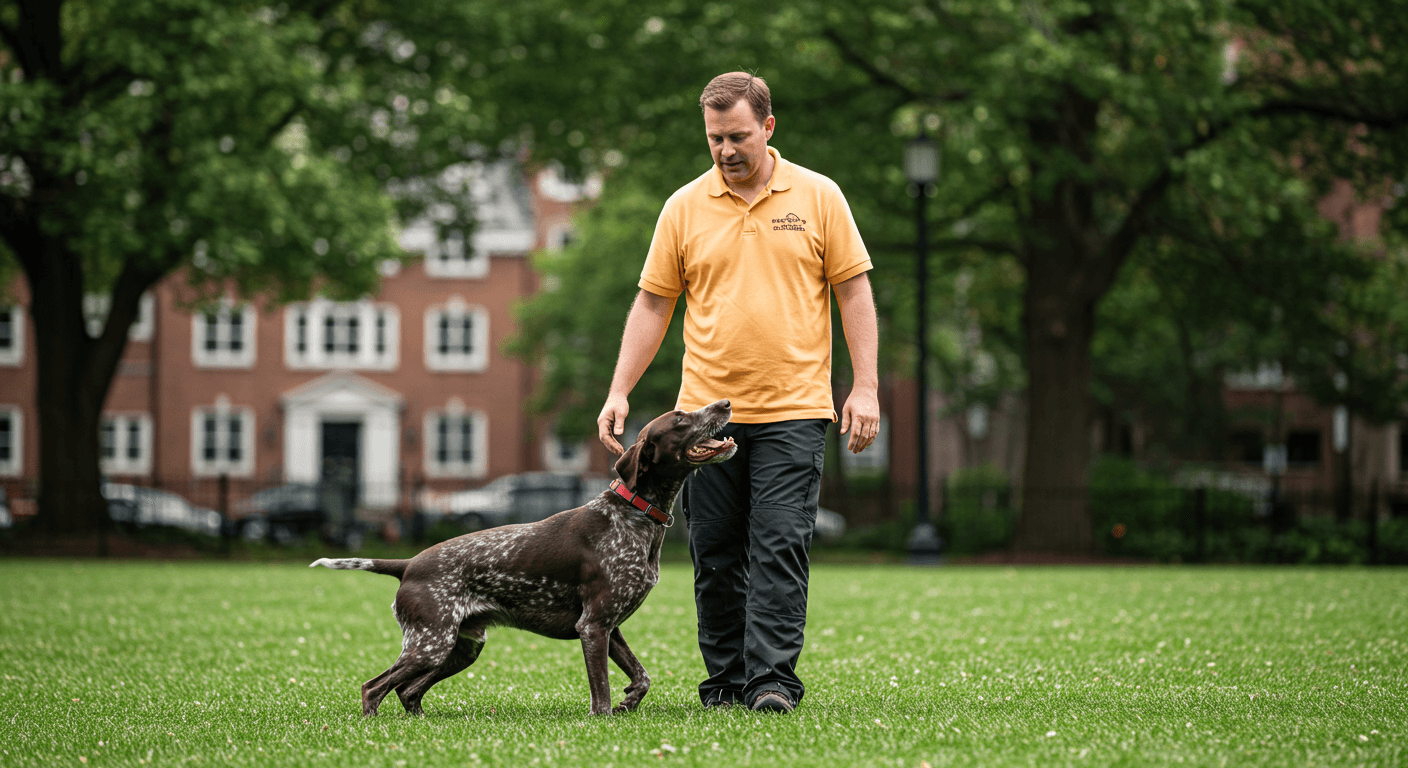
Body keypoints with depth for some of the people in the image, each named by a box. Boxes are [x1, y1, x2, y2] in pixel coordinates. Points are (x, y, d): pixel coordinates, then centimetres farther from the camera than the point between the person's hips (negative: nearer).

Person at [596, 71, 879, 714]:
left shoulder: (818, 197, 3)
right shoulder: (684, 207, 6)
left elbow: (853, 292, 4)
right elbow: (652, 305, 9)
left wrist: (865, 388, -4)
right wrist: (619, 393, 1)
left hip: (791, 410, -2)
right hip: (705, 411, 2)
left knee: (780, 546, -10)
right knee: (715, 556, 4)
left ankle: (772, 681, -11)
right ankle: (725, 680, 14)